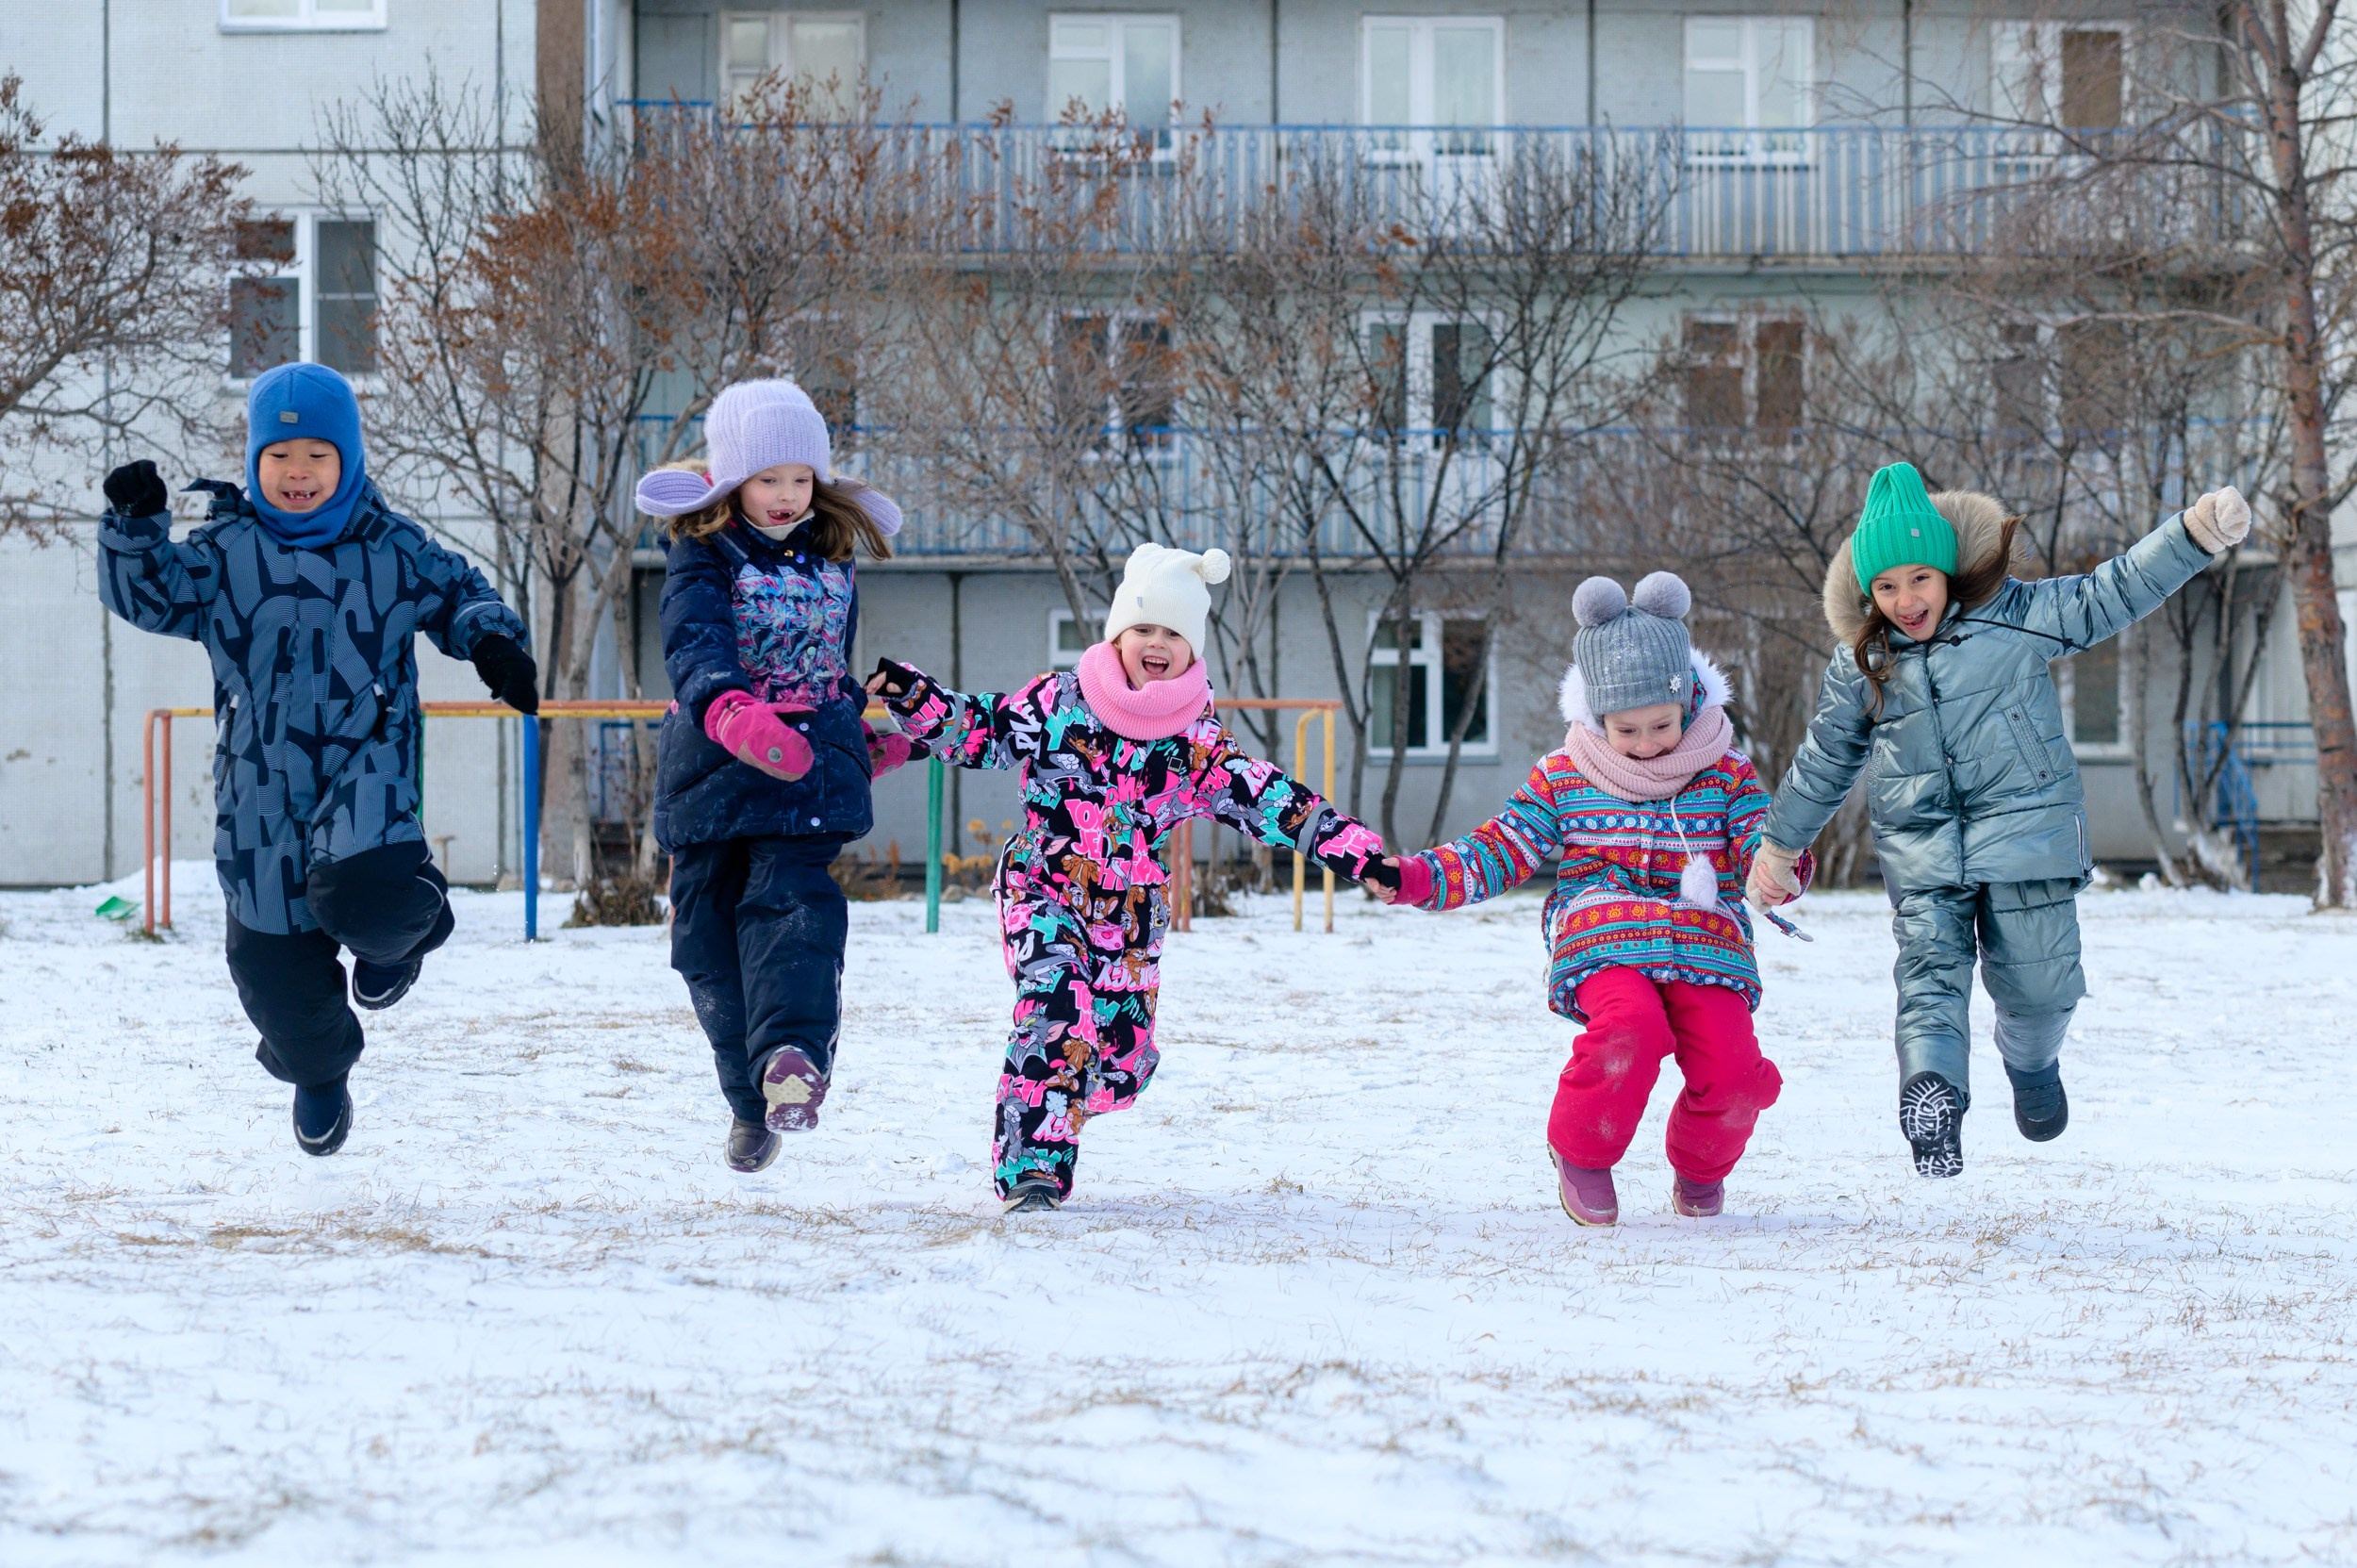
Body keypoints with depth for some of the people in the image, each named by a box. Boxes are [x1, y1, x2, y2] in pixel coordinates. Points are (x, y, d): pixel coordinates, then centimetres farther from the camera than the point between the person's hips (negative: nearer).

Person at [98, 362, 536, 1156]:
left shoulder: (392, 548, 4)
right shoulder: (224, 552, 4)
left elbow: (458, 593, 16)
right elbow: (148, 595, -3)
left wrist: (494, 642, -3)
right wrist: (135, 524, -19)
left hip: (368, 767, -2)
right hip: (261, 785, 2)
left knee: (364, 896, -30)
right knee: (270, 952, 5)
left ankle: (402, 929, 10)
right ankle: (317, 1069, 35)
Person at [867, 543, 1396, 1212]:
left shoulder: (1201, 741, 0)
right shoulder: (1059, 701, -4)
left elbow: (1270, 800, -1)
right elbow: (976, 727, 1)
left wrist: (1354, 849, -9)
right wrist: (914, 696, -16)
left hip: (1130, 912, 4)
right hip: (1045, 890, -3)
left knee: (1120, 1058, 6)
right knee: (1058, 1013, -27)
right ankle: (1032, 1167, -25)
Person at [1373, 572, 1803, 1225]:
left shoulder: (1725, 773, 10)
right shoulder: (1563, 778, 10)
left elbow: (1759, 840, 1)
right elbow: (1501, 851, 11)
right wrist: (1420, 878, -3)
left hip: (1706, 947, 2)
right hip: (1603, 945, -2)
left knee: (1731, 1066, -21)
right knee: (1631, 1026, -35)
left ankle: (1701, 1166, 16)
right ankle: (1580, 1153, -7)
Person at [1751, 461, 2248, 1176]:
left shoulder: (2015, 616, -2)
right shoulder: (1861, 663, 6)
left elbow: (2113, 594, -4)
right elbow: (1824, 759, 18)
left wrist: (2193, 533, -17)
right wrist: (1780, 843, 23)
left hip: (2024, 825, -1)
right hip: (1921, 850, 1)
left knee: (2038, 977, 1)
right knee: (1930, 969, -17)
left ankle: (2031, 1060, 34)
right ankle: (1933, 1091, -34)